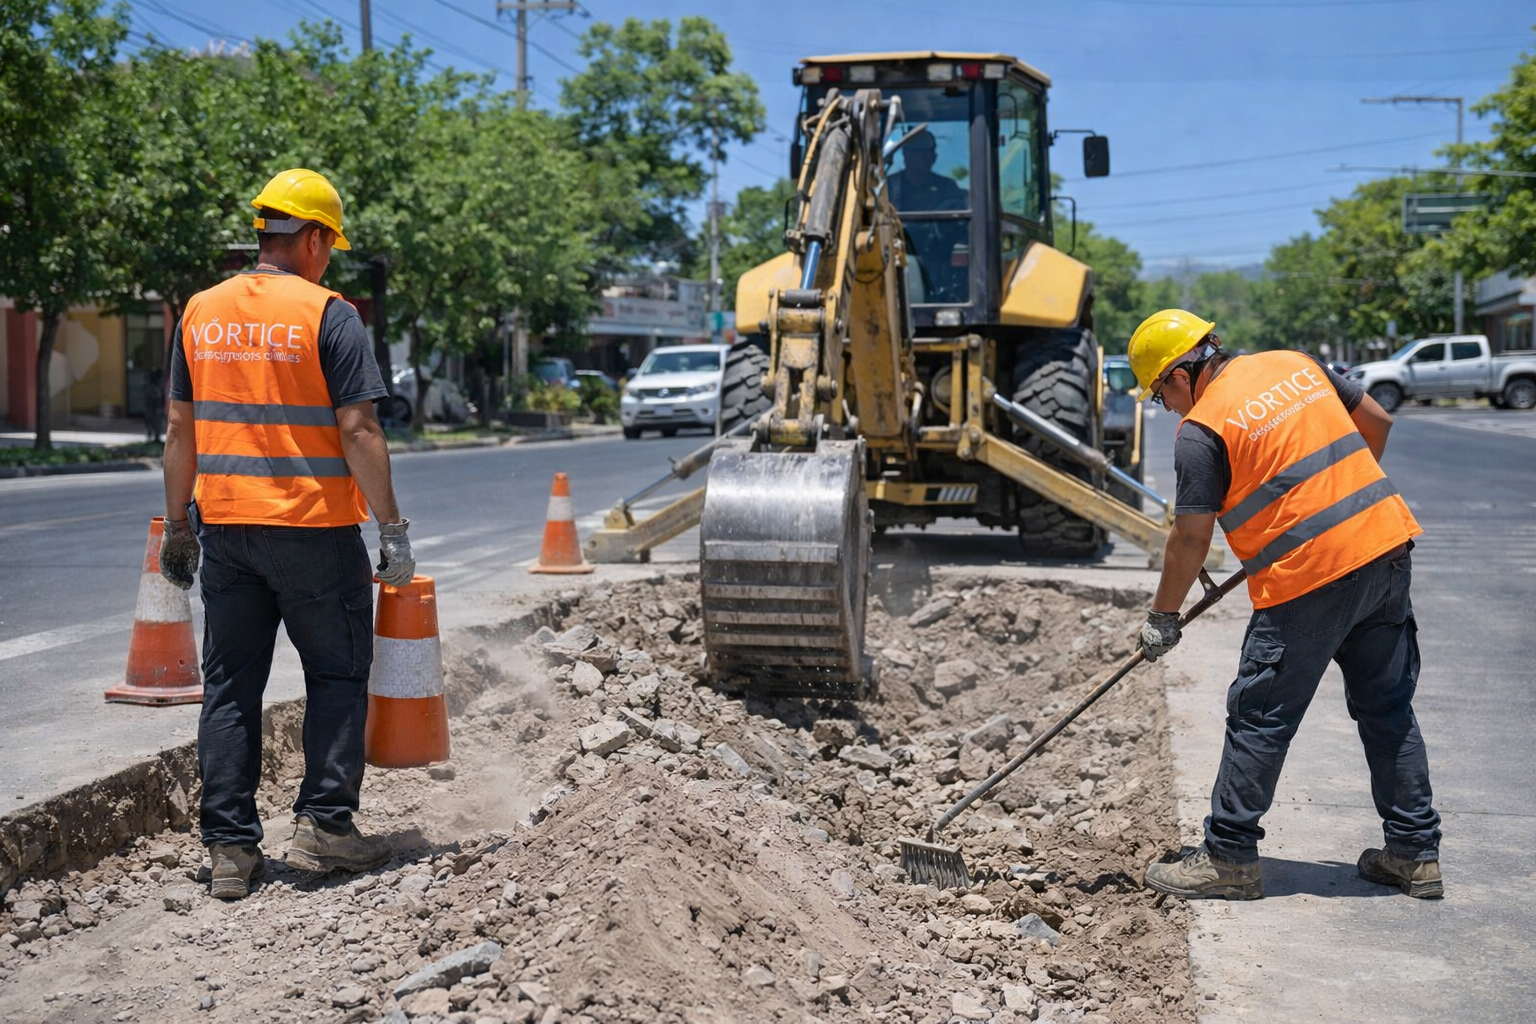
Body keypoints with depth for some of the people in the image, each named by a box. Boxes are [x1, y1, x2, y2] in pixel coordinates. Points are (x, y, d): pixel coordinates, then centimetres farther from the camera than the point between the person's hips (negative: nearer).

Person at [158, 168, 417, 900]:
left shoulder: (201, 312, 8)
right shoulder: (327, 315, -9)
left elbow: (180, 430, 10)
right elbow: (358, 431, -13)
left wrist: (178, 525, 17)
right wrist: (393, 528, -8)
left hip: (224, 525, 5)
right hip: (313, 526, -5)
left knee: (230, 684, 10)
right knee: (337, 673, 10)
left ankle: (230, 847, 11)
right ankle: (323, 824, 8)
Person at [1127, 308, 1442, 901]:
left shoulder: (1203, 428, -8)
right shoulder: (1296, 364, 13)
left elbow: (1191, 540, -6)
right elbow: (1376, 421, 22)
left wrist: (1162, 617, 6)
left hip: (1310, 578, -8)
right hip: (1388, 545, 8)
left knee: (1260, 718, 3)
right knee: (1389, 708, 16)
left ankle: (1229, 857, 10)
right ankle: (1415, 853, 22)